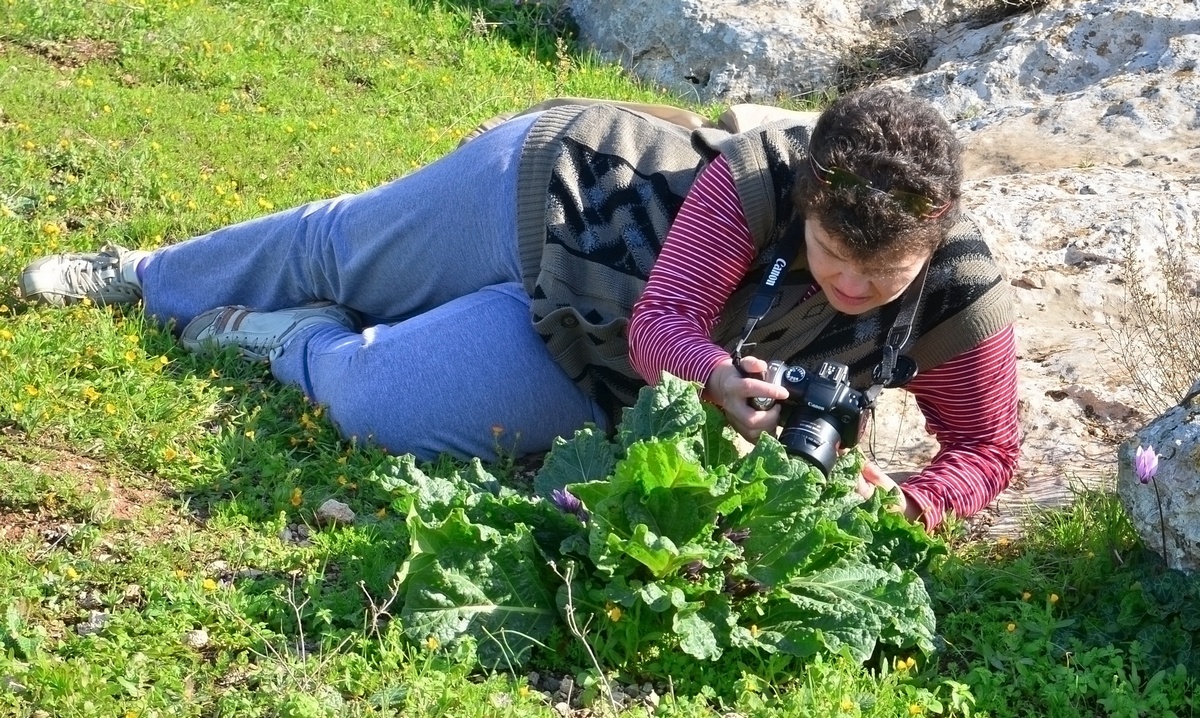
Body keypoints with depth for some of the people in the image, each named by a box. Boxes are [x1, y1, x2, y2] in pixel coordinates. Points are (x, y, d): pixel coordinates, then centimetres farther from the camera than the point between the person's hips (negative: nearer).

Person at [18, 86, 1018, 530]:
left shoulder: (960, 301, -28)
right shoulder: (762, 174, -34)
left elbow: (986, 451, -20)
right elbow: (662, 319, -33)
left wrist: (903, 503, -40)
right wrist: (717, 375, -54)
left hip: (585, 368, 2)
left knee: (372, 407, -3)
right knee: (338, 253, 19)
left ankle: (284, 342, 34)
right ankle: (151, 277, 50)